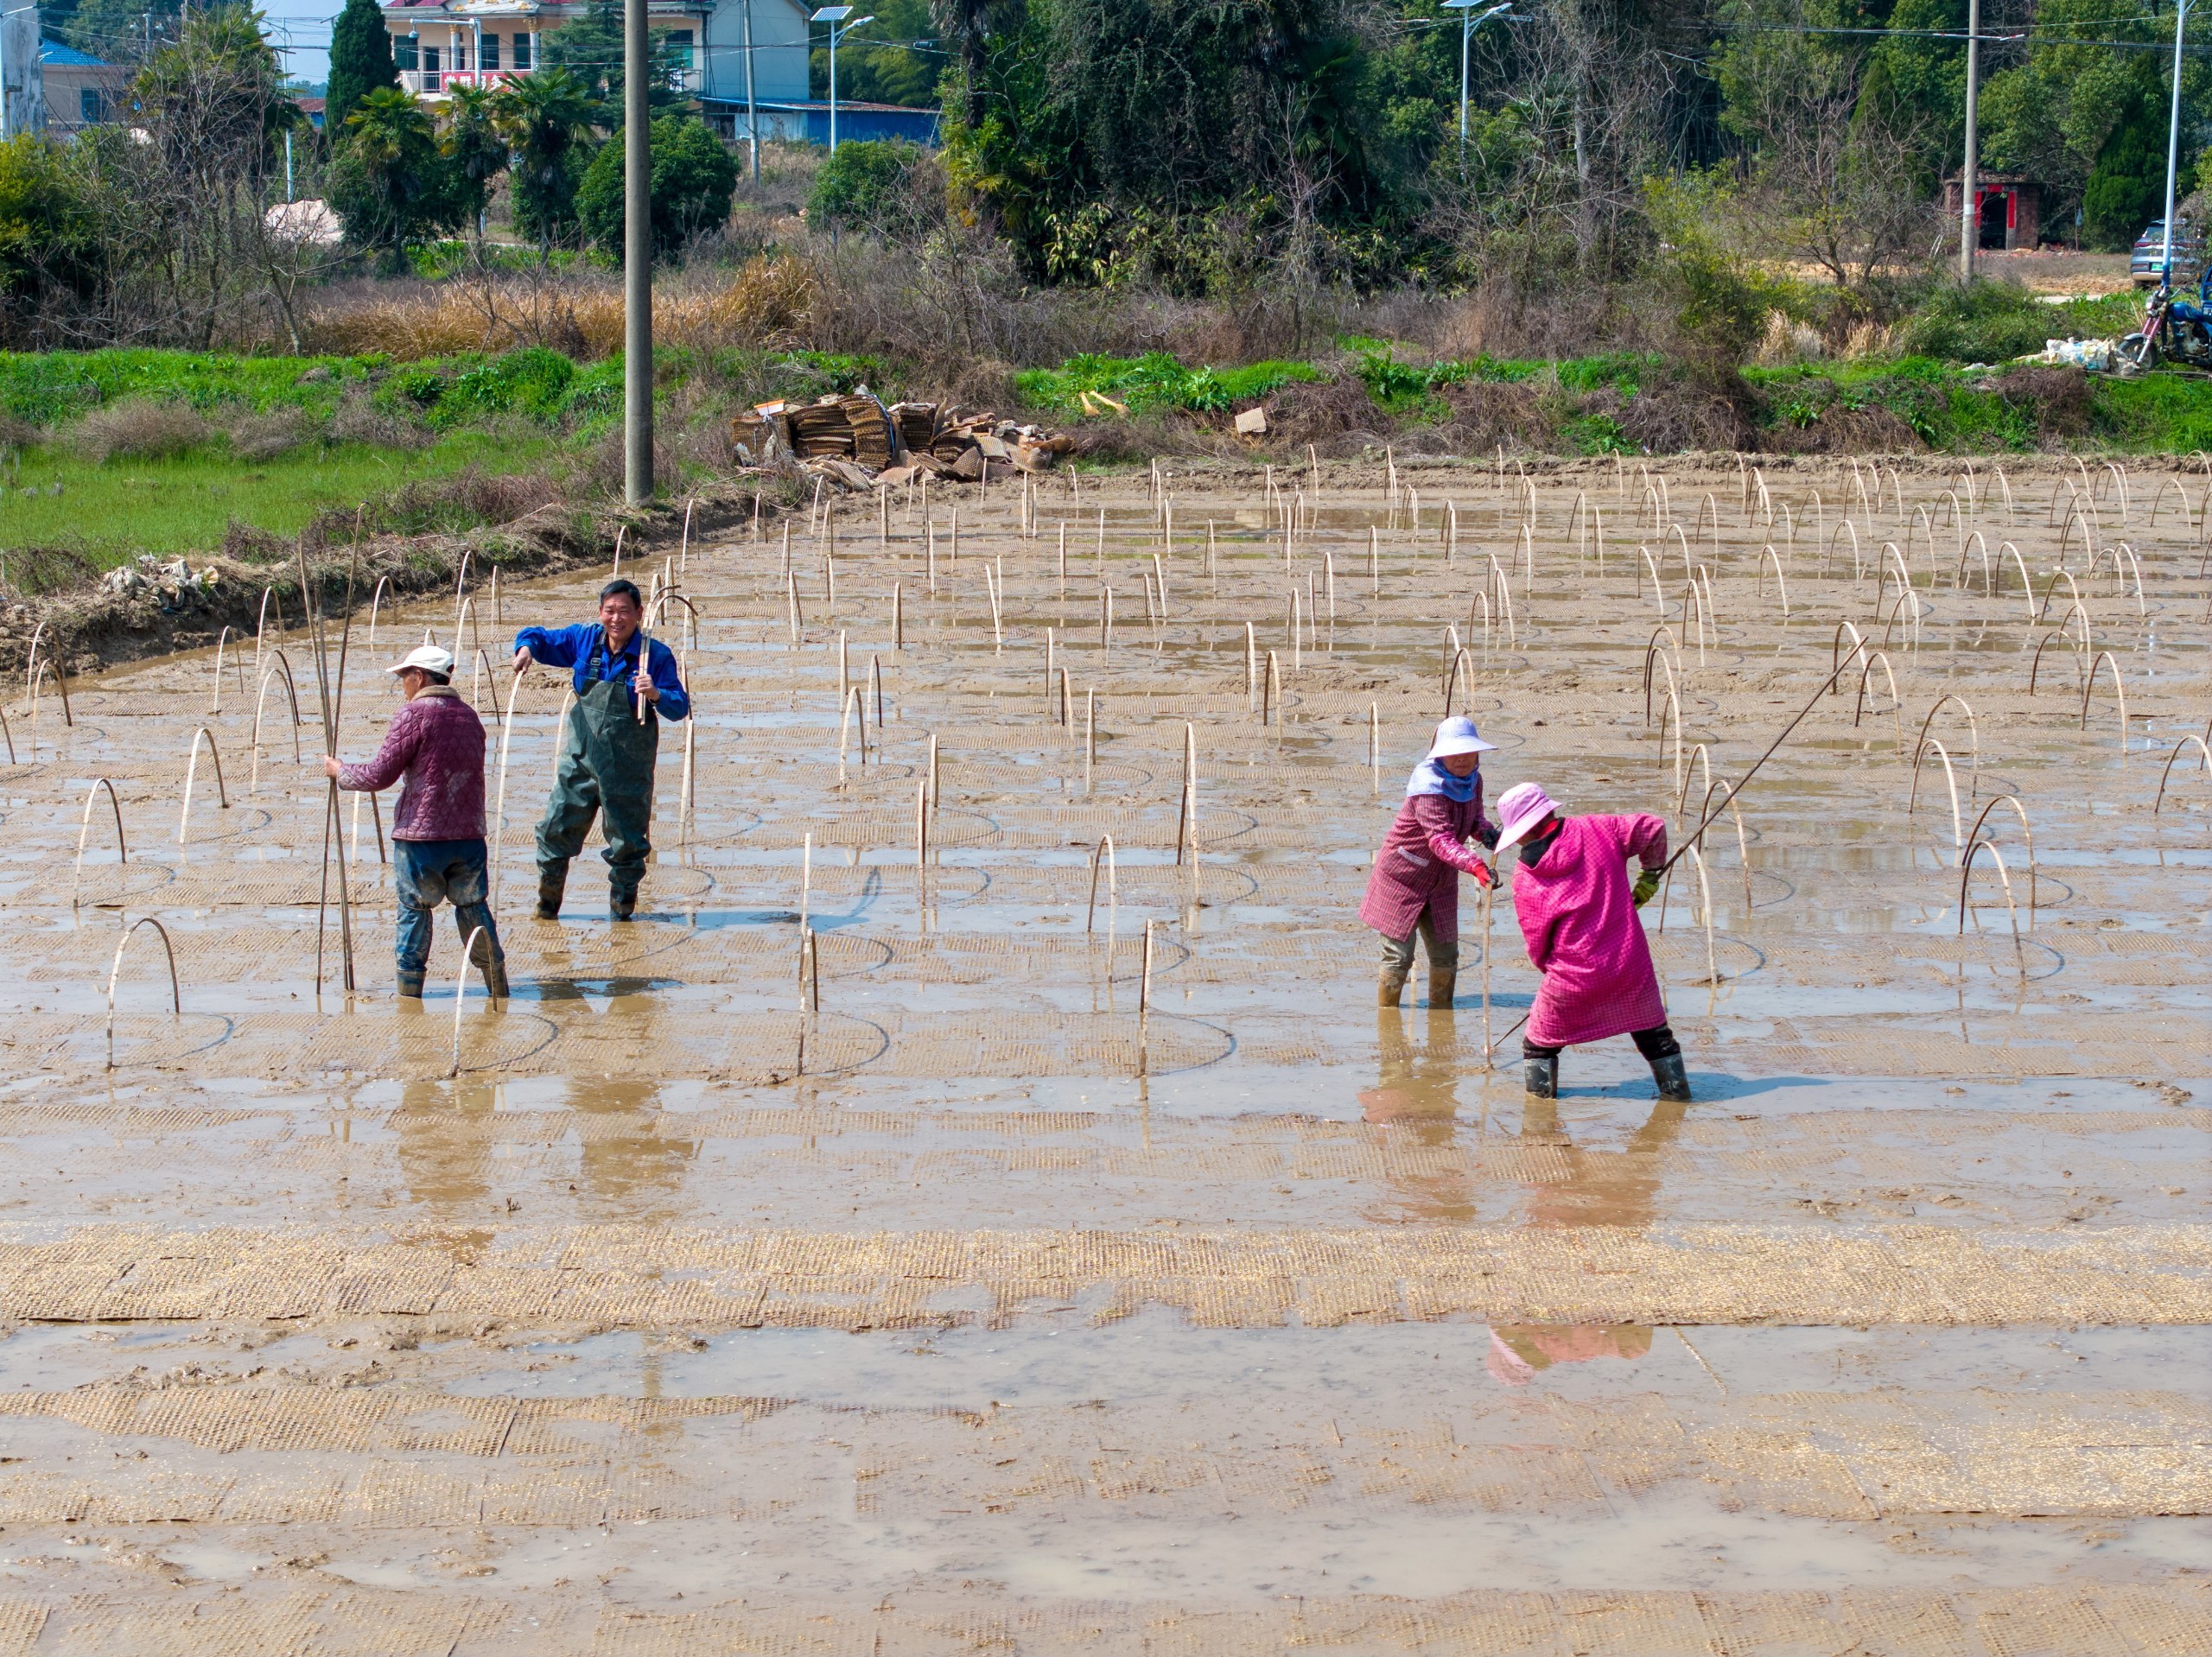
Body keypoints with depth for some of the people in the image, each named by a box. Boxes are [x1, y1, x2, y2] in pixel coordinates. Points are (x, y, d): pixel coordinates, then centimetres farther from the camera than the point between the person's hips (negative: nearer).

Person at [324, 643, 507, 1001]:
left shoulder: (414, 714, -9)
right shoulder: (469, 716, 11)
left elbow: (379, 775, -11)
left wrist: (339, 771, 6)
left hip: (420, 835, -5)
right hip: (469, 834, 5)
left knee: (414, 907, 7)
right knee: (472, 903, 15)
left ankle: (410, 985, 10)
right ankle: (497, 982, 13)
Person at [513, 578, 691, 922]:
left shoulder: (656, 656, -8)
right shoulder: (584, 639, 1)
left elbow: (680, 708, -10)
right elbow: (538, 637, 12)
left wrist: (657, 695, -31)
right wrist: (526, 647, -11)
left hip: (628, 768, -3)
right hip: (580, 759, 3)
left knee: (628, 842, 7)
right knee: (556, 831, 5)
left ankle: (621, 910, 26)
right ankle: (547, 905, 24)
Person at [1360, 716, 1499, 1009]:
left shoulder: (1472, 780, -4)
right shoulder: (1430, 788, -29)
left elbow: (1474, 816, 12)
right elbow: (1440, 839, -39)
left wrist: (1485, 830, -14)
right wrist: (1475, 866, -53)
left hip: (1440, 882, 7)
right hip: (1402, 878, -7)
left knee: (1446, 953, 12)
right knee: (1399, 956, -2)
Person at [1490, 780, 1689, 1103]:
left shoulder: (1525, 881, -9)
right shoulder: (1593, 830, -6)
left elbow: (1537, 944, -1)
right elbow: (1653, 829, 2)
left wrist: (1550, 968, 20)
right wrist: (1649, 876, 17)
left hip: (1573, 981, -2)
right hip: (1630, 965, 3)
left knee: (1539, 1043, 19)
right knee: (1653, 1034, 22)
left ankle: (1540, 1096, 22)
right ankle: (1676, 1087, 28)